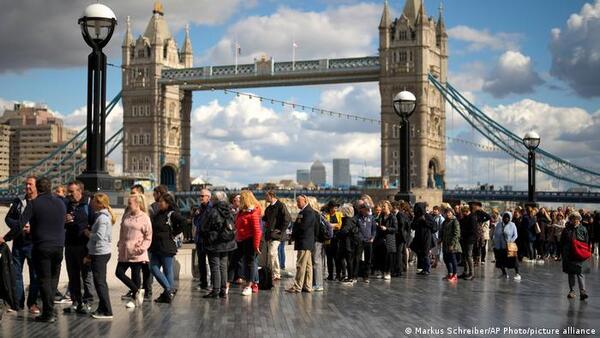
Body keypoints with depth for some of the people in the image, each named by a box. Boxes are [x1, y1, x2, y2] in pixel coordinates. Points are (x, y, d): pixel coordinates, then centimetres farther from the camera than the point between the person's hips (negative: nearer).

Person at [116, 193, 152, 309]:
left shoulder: (145, 218, -7)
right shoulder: (126, 216, 9)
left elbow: (148, 237, -6)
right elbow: (122, 232, 18)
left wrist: (142, 248, -16)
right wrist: (120, 245, 10)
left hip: (136, 253, -6)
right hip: (124, 252, 6)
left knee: (135, 275, 2)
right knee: (119, 272, 0)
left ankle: (134, 299, 16)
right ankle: (137, 291, 12)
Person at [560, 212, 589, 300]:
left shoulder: (583, 229, 4)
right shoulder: (566, 230, 5)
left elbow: (586, 242, 6)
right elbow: (562, 242, 8)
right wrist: (563, 253, 2)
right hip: (568, 255, 2)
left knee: (580, 272, -10)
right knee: (571, 273, 10)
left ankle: (582, 291, -14)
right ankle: (572, 291, 18)